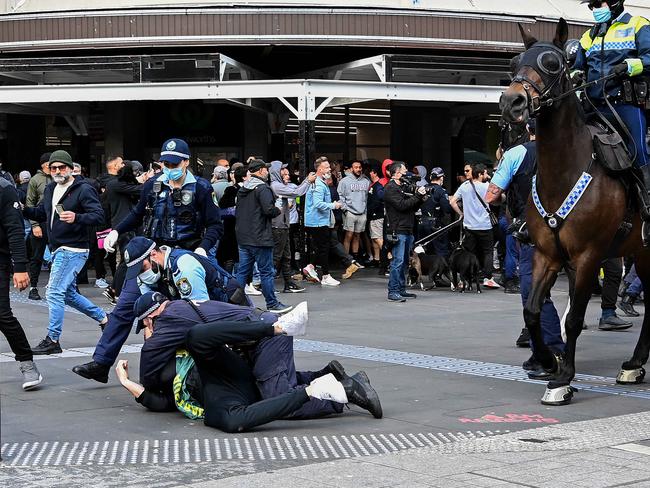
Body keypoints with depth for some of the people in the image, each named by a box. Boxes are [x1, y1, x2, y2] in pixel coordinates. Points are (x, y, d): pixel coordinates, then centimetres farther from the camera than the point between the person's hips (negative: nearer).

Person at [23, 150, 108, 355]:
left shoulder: (84, 189, -12)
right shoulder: (50, 190, 13)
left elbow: (98, 215, -18)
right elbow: (41, 213, 21)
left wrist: (76, 217, -35)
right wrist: (23, 210, 2)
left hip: (73, 250, -9)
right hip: (59, 250, 9)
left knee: (55, 293, -11)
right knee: (68, 294, 17)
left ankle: (52, 341, -4)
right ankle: (103, 318, 33)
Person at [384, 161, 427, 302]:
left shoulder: (401, 187, 22)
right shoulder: (391, 188, -8)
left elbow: (412, 207, 22)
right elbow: (402, 205, -19)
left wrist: (421, 199, 5)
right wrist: (417, 196, -13)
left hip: (407, 230, 10)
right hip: (398, 231, -10)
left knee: (405, 262, 12)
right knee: (398, 261, -12)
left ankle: (401, 290, 17)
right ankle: (393, 292, -12)